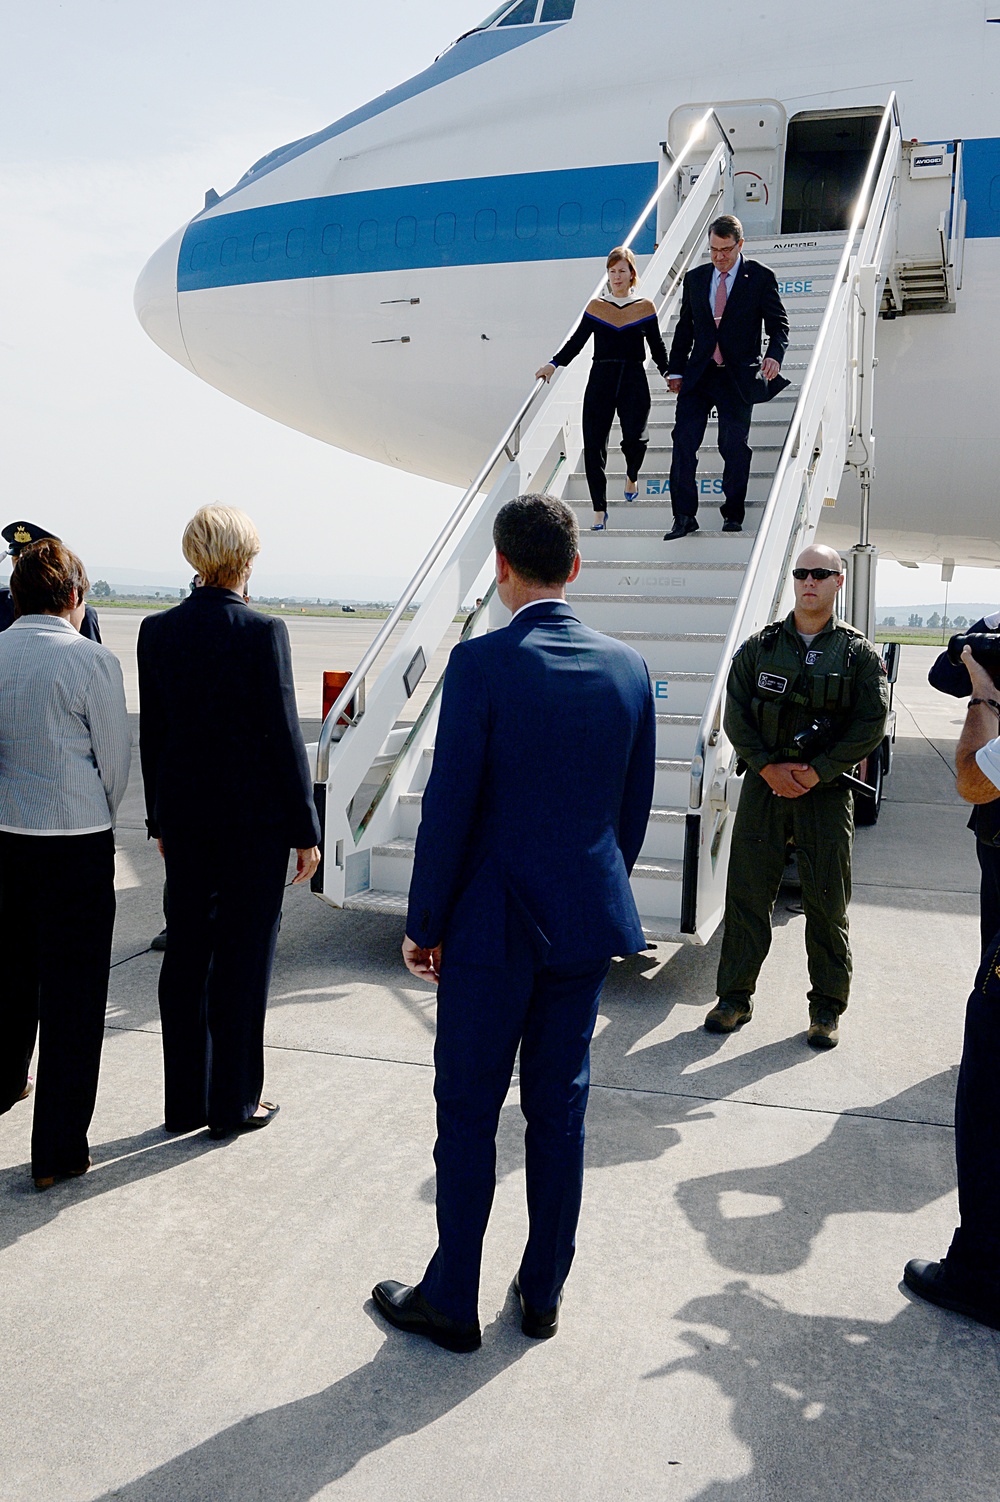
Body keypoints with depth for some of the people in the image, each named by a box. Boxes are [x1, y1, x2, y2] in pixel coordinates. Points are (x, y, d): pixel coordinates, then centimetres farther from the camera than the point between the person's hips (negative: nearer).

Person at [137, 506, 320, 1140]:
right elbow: (284, 733, -12)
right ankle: (234, 1104, 17)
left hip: (185, 817, 5)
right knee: (244, 957, 6)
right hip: (255, 815, -5)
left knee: (186, 953, 13)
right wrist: (306, 829, -5)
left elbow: (152, 734, 6)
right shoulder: (263, 632, -13)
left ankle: (185, 1102, 23)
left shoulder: (158, 631, 1)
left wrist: (161, 819, 16)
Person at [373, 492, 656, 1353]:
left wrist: (424, 924, -4)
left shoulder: (480, 664, -15)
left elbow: (449, 807, -14)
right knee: (561, 1111, 16)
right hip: (590, 924, 5)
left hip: (494, 926, -5)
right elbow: (635, 805, 7)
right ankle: (544, 1293, 30)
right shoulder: (627, 667, 0)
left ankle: (452, 1303, 23)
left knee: (469, 1114, 9)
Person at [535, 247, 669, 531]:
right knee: (593, 444, -7)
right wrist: (554, 364, -3)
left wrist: (669, 373, 0)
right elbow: (577, 341, 9)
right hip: (601, 380, 1)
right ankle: (599, 510, 3)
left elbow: (657, 347, 10)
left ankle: (632, 476, 21)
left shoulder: (645, 307, 6)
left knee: (634, 438, -16)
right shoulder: (596, 306, 7)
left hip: (634, 382, -1)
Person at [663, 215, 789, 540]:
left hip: (738, 376, -3)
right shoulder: (695, 278, 11)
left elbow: (778, 323, -1)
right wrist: (676, 370, 11)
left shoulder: (760, 277, 1)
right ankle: (684, 517, 0)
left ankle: (733, 514, 17)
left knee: (735, 448, 3)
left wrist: (774, 354, -20)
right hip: (698, 375, 3)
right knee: (683, 440, -6)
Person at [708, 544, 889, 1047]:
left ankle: (827, 1007, 19)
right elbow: (735, 714, 3)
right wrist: (768, 767, -10)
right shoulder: (759, 646, 6)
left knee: (827, 903, 5)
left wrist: (817, 772, -12)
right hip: (763, 784, 1)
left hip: (826, 790, -1)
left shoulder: (859, 653, 3)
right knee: (746, 895, 5)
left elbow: (871, 724, -3)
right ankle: (735, 997, 18)